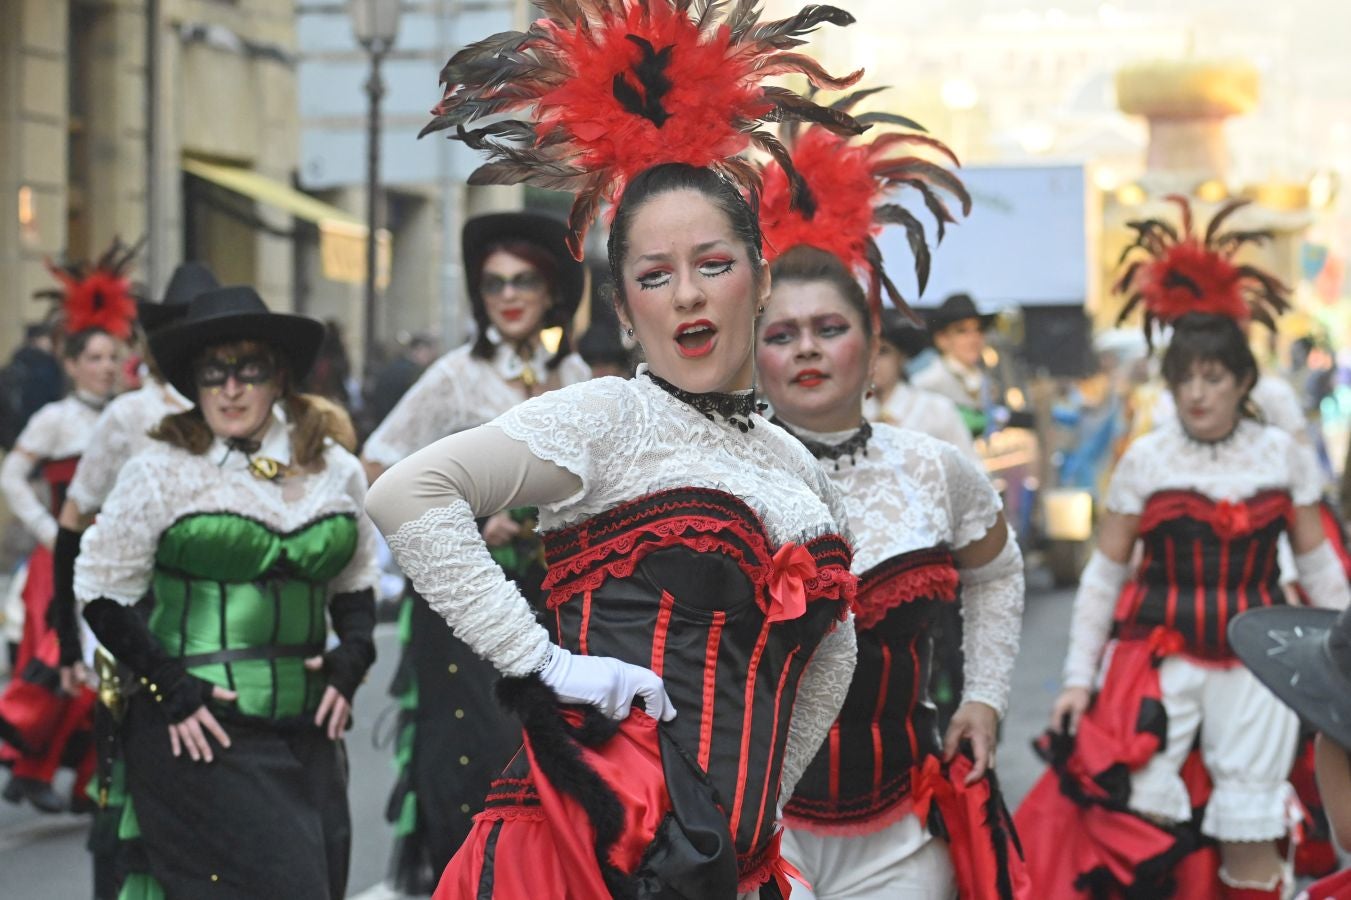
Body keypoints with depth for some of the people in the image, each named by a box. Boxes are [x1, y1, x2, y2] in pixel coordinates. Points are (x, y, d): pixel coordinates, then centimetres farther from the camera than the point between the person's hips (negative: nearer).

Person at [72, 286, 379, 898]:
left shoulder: (336, 471, 10)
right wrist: (169, 688, -9)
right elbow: (103, 595, 0)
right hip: (202, 736, -5)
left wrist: (351, 660, 3)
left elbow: (356, 583, 21)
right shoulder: (160, 473, -2)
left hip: (307, 734, 5)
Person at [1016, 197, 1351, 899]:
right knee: (1136, 829, -10)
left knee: (1249, 833, 2)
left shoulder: (1284, 456, 3)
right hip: (1158, 656, -1)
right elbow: (1104, 573, 2)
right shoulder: (1146, 460, 0)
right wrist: (1079, 676, -1)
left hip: (1253, 658, 1)